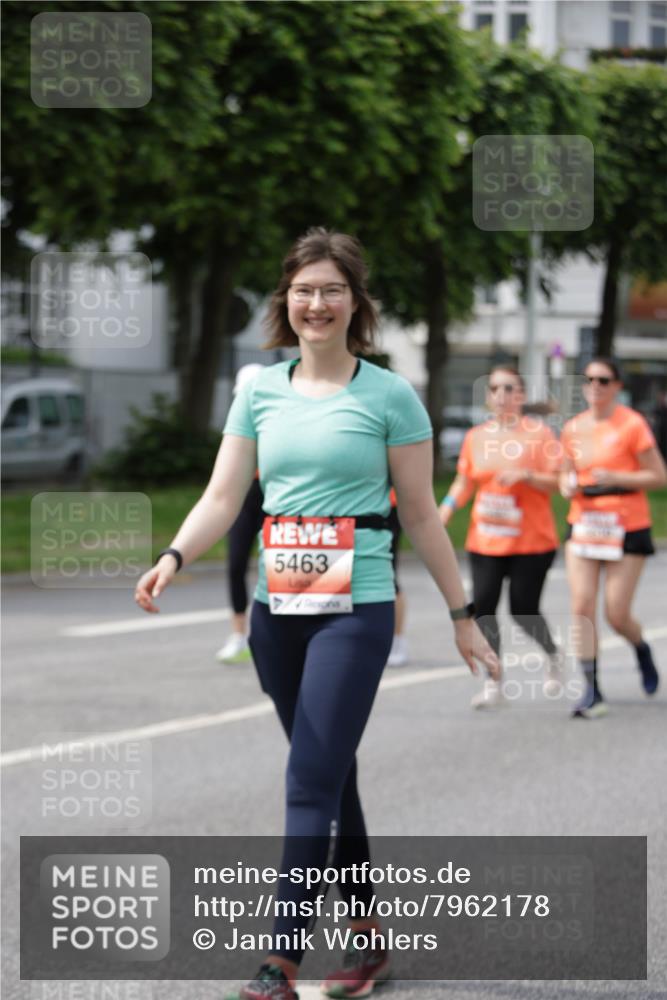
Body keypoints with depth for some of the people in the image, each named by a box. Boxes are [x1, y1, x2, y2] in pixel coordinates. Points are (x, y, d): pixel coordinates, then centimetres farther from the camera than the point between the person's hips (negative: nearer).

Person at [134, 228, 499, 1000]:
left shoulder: (388, 396, -2)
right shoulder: (260, 391, 8)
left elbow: (420, 514, 1)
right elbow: (223, 496, 4)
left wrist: (461, 616, 3)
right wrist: (173, 558, -15)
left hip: (356, 608, -5)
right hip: (276, 608, 5)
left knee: (311, 781, -11)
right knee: (331, 775, 13)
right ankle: (367, 937, 25)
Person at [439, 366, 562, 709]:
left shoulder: (538, 433, -4)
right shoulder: (476, 436, 8)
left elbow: (557, 482, -5)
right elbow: (464, 483, 13)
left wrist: (525, 475, -21)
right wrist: (444, 512, -1)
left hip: (531, 542, -4)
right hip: (485, 541, 4)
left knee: (523, 612, -3)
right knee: (483, 607, -7)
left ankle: (552, 655, 29)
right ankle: (494, 685, 2)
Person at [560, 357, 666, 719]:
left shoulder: (632, 424, -8)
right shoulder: (573, 428, 6)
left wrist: (615, 478, -20)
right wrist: (567, 485, -4)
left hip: (626, 528, -4)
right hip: (583, 525, 4)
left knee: (616, 616, -3)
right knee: (582, 606, -8)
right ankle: (592, 691, -3)